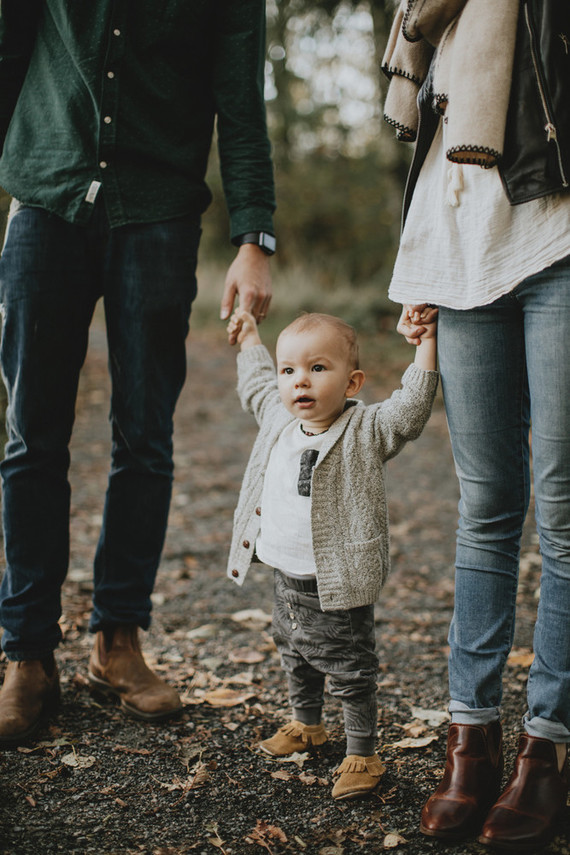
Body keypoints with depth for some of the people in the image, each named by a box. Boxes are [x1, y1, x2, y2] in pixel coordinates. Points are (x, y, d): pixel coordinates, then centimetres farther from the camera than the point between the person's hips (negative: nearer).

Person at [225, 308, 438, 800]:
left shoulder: (366, 432, -16)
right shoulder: (278, 421, 3)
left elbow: (411, 410, -29)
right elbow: (257, 386, 23)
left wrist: (426, 345, -32)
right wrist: (250, 341, 31)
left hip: (339, 587, -7)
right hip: (287, 578, 7)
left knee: (350, 672, 3)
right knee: (294, 657, 25)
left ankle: (362, 754, 19)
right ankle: (307, 725, 47)